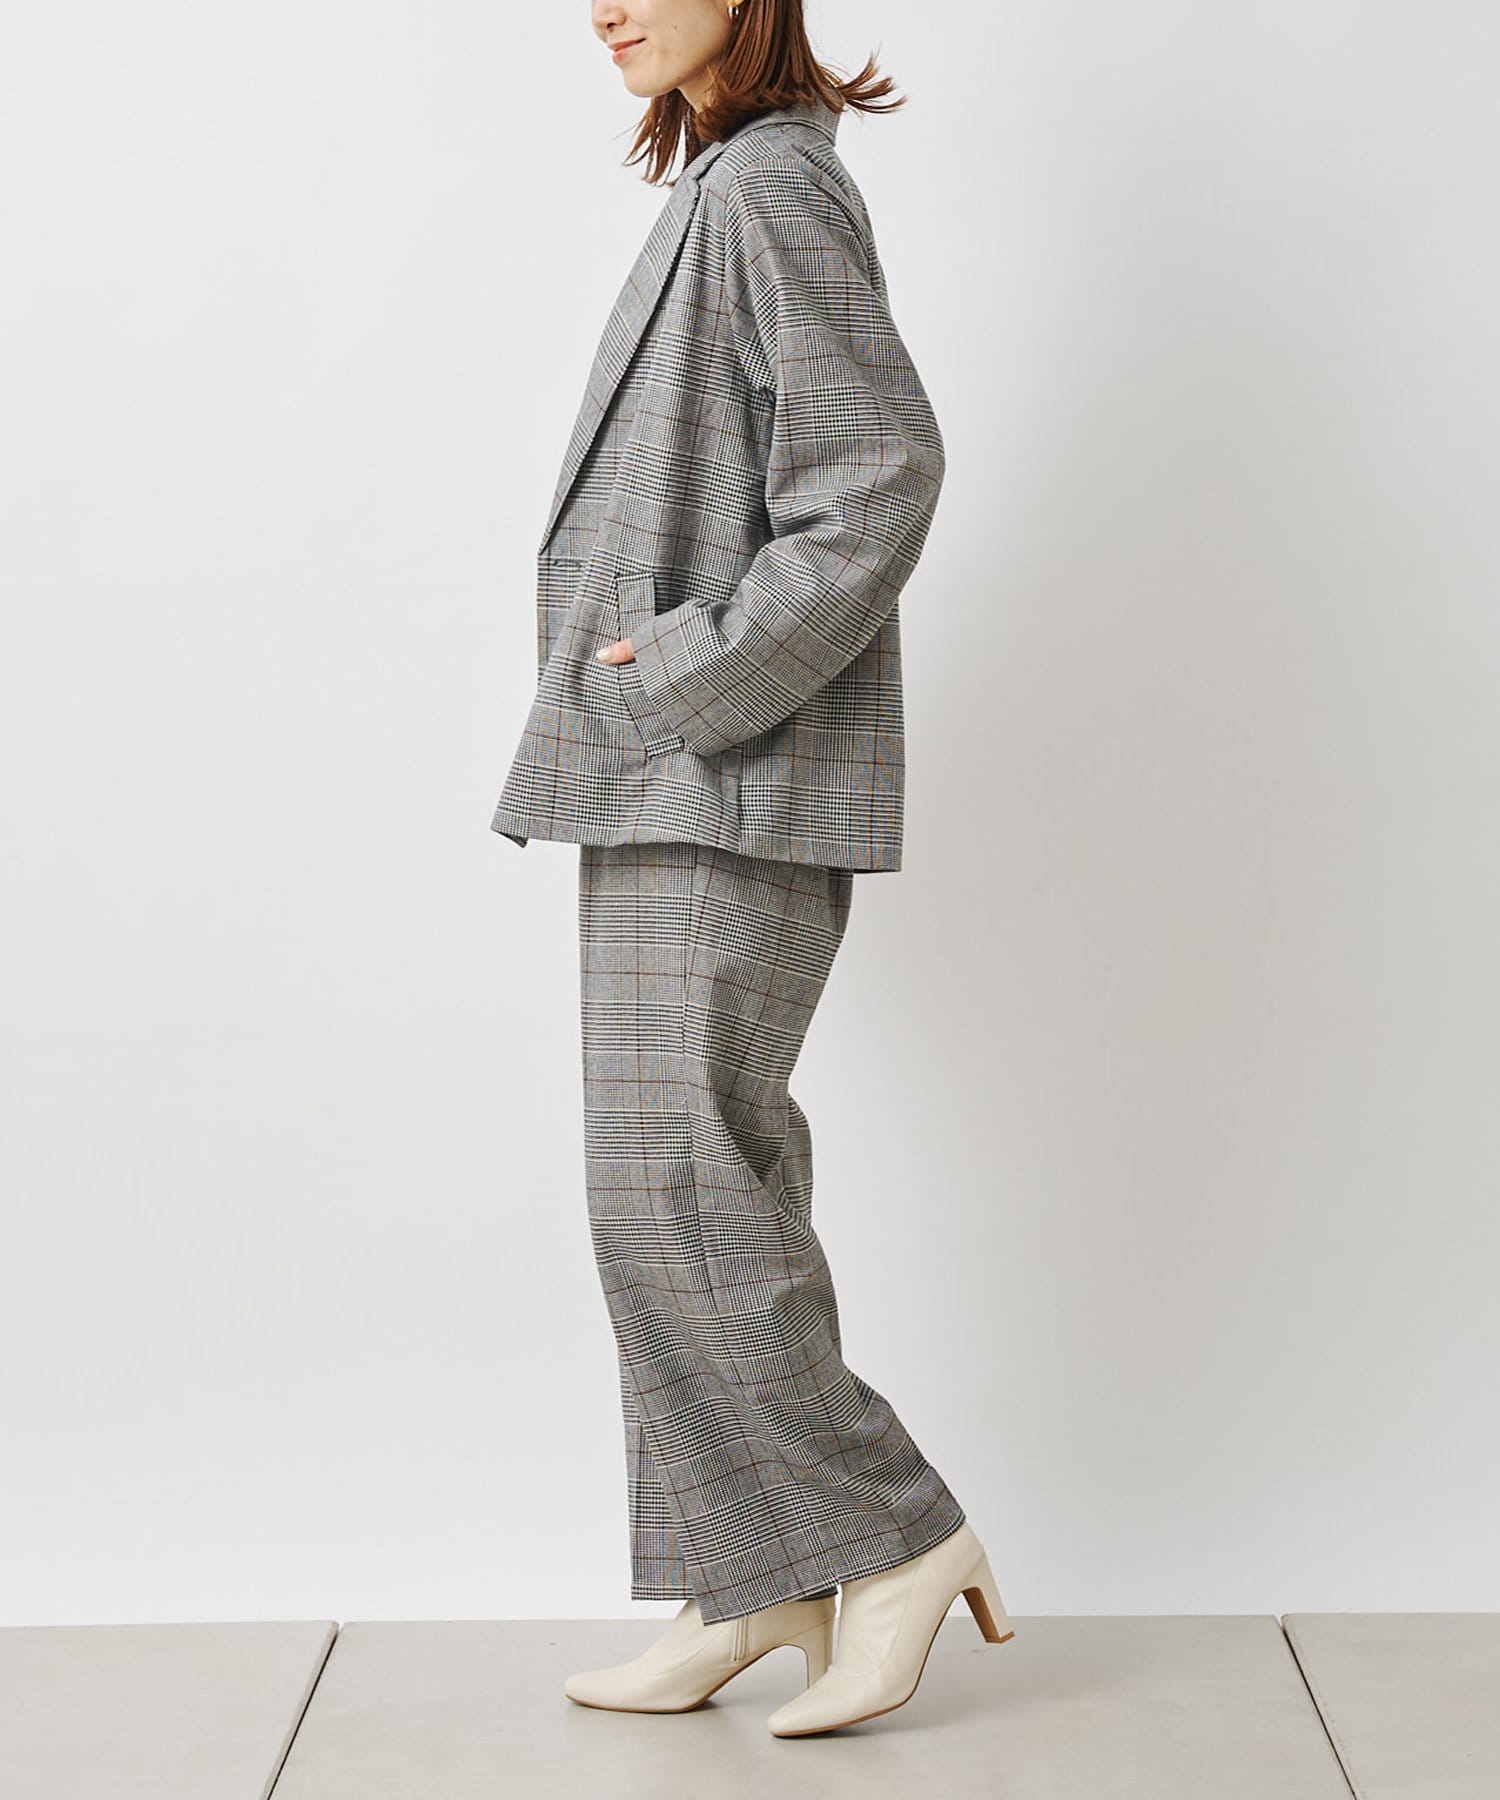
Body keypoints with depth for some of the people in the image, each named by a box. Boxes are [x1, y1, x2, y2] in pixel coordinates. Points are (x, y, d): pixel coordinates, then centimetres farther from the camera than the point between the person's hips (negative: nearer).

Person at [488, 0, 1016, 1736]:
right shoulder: (720, 188, 19)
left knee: (670, 1184, -8)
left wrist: (695, 676, -18)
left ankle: (890, 1534, 5)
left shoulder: (770, 184, -10)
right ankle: (757, 1582, 18)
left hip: (731, 777, -10)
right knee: (712, 1175, 10)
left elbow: (883, 469, -19)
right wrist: (655, 679, 12)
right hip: (677, 778, 10)